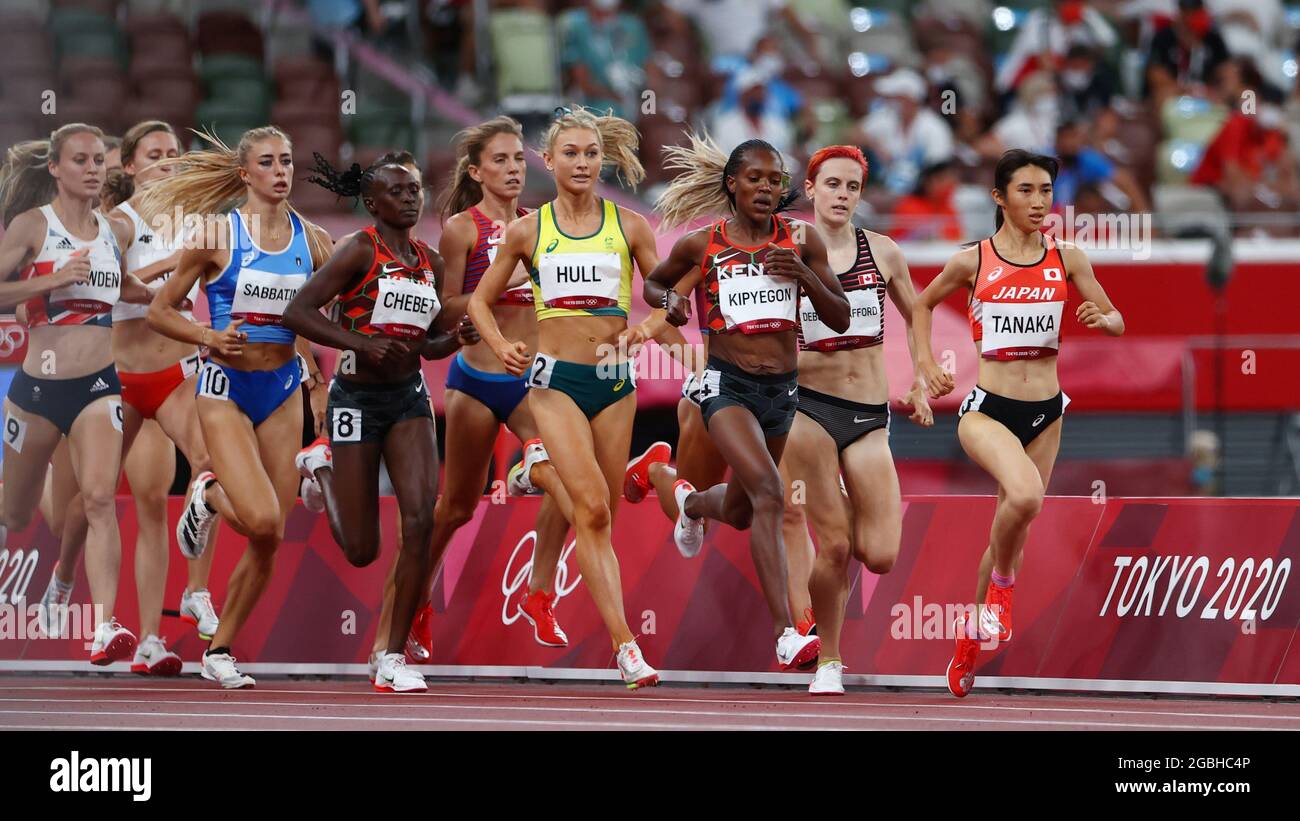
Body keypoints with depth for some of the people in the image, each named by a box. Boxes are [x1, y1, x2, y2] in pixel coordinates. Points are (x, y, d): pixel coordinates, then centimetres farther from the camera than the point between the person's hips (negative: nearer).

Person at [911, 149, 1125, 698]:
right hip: (987, 408, -4)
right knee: (1025, 493, -33)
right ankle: (1002, 585, -6)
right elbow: (923, 304, 15)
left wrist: (1100, 318, -15)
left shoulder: (1067, 259, 2)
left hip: (1044, 412, 4)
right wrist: (927, 366, 4)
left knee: (1013, 528, 12)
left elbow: (1117, 322, 8)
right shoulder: (973, 261, -3)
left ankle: (971, 632, 33)